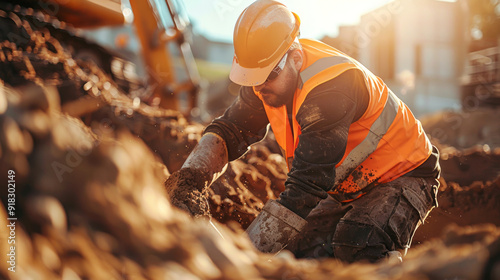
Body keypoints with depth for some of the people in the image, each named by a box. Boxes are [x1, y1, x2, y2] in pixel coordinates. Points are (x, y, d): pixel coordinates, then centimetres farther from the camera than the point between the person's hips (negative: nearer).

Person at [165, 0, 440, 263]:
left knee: (354, 248, -30)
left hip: (404, 175, -7)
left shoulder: (331, 87, -36)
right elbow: (229, 130, -4)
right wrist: (188, 177, -23)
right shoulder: (268, 77, -11)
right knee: (305, 250, -8)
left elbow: (307, 184, -39)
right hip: (350, 184, 7)